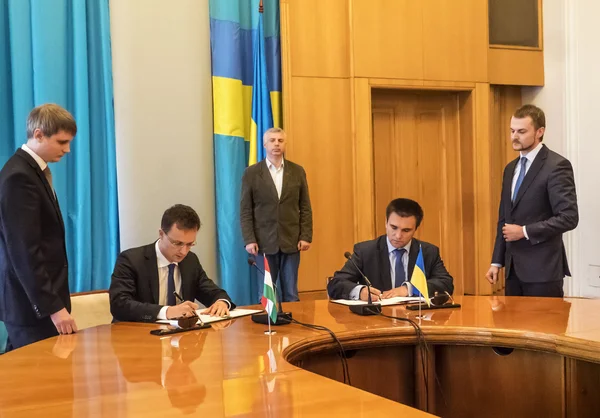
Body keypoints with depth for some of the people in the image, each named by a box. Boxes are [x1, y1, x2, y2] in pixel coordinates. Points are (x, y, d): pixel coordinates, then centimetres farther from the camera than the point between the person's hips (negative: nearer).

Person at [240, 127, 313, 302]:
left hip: (291, 241, 2)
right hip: (264, 242, -1)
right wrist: (249, 240, -8)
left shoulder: (297, 171, 7)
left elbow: (305, 208, 7)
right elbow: (245, 211, 0)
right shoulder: (251, 173, 2)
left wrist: (306, 237, -2)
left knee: (291, 295, 6)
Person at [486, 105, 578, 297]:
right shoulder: (510, 168, 14)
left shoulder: (557, 166, -10)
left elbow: (569, 217, -17)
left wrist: (525, 231, -17)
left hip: (543, 269, -7)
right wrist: (497, 261, 13)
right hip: (514, 269, 7)